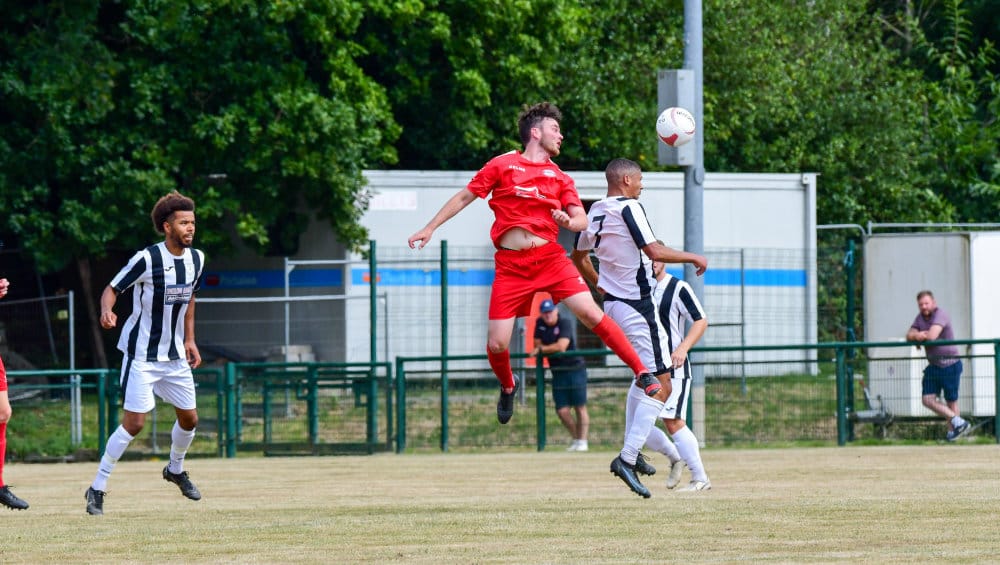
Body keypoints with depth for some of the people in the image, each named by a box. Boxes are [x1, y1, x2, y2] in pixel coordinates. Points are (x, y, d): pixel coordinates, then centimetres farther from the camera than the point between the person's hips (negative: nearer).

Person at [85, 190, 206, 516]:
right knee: (134, 423, -11)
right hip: (141, 355, -6)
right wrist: (107, 311, -35)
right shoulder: (147, 259, -19)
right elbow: (112, 289, -13)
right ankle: (97, 489, 0)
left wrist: (189, 340, 15)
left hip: (175, 355, 6)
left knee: (189, 418, 11)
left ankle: (175, 470, 41)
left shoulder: (196, 260, 1)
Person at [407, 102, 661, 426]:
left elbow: (582, 221, 7)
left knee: (591, 313, -17)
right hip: (510, 264, -1)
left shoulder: (560, 177, 13)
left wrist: (569, 221, -16)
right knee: (497, 344, -7)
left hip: (550, 257, 1)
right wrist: (430, 228, 9)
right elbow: (464, 197, 13)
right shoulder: (502, 166, 6)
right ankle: (508, 387, 26)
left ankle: (642, 374, -10)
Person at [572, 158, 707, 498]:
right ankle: (627, 459, -17)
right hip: (637, 306, -9)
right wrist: (693, 258, -11)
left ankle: (631, 452, 20)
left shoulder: (594, 212, 10)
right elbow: (654, 251, -23)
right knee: (661, 386, -8)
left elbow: (578, 256, 22)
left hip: (612, 303, 9)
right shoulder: (628, 208, -15)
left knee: (645, 376, 24)